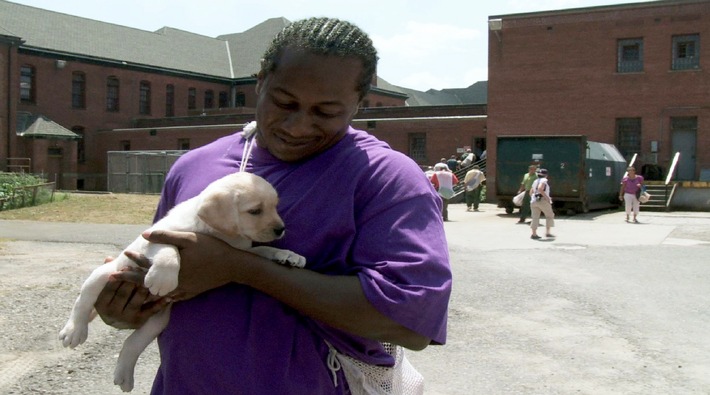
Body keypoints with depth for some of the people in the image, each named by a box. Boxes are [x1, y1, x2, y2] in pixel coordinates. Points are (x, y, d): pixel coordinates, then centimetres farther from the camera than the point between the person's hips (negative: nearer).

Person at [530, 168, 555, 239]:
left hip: (534, 201, 7)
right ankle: (547, 232, 5)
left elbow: (531, 192, 20)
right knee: (549, 215, 8)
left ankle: (534, 234, -6)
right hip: (542, 201, -7)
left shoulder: (535, 181, 19)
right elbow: (540, 189, -21)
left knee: (535, 217, 3)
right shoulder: (544, 180, -4)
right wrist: (546, 197, -16)